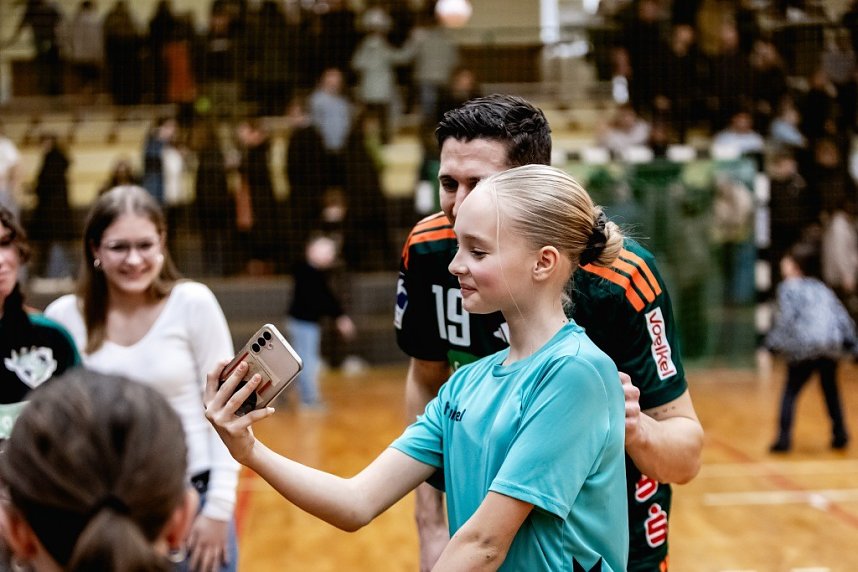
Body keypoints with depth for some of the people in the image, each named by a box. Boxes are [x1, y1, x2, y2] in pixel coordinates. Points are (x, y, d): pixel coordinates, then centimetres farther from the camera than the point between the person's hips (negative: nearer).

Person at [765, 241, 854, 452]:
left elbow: (786, 318, -10)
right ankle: (840, 434, 23)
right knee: (830, 390, 24)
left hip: (805, 348, -5)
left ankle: (784, 437, -4)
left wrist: (775, 343, -4)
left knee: (790, 392, 5)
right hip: (832, 347, 5)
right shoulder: (822, 288, 21)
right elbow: (842, 316, 17)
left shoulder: (789, 288, 3)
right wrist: (848, 341, 23)